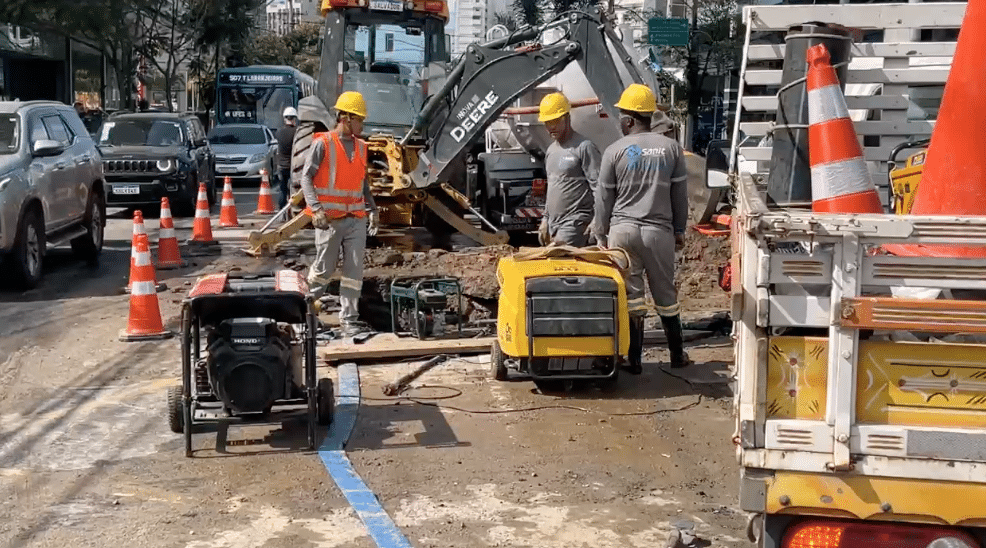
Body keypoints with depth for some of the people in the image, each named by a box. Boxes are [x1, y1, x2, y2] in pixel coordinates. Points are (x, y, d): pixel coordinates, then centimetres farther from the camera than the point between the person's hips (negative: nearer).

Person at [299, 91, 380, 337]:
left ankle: (349, 320, 4)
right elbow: (306, 177, -8)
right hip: (329, 220, -5)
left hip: (356, 219, 5)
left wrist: (372, 209, 10)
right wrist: (316, 209, -20)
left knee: (354, 270, 0)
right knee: (324, 268, 5)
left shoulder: (360, 147, 13)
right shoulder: (323, 143, -5)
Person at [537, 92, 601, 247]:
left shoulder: (584, 147, -8)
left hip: (575, 224, -8)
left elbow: (598, 188, -13)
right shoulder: (551, 150, 19)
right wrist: (545, 220, 20)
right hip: (554, 224, 8)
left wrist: (596, 224, -19)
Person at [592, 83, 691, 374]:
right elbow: (680, 194, 6)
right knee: (665, 294, 13)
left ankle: (634, 360, 4)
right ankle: (677, 355, 23)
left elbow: (604, 198, 1)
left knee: (631, 295, 2)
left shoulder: (615, 151, -3)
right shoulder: (671, 148, 2)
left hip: (623, 230, -2)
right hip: (660, 230, 2)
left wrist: (601, 233, 12)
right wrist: (680, 229, 16)